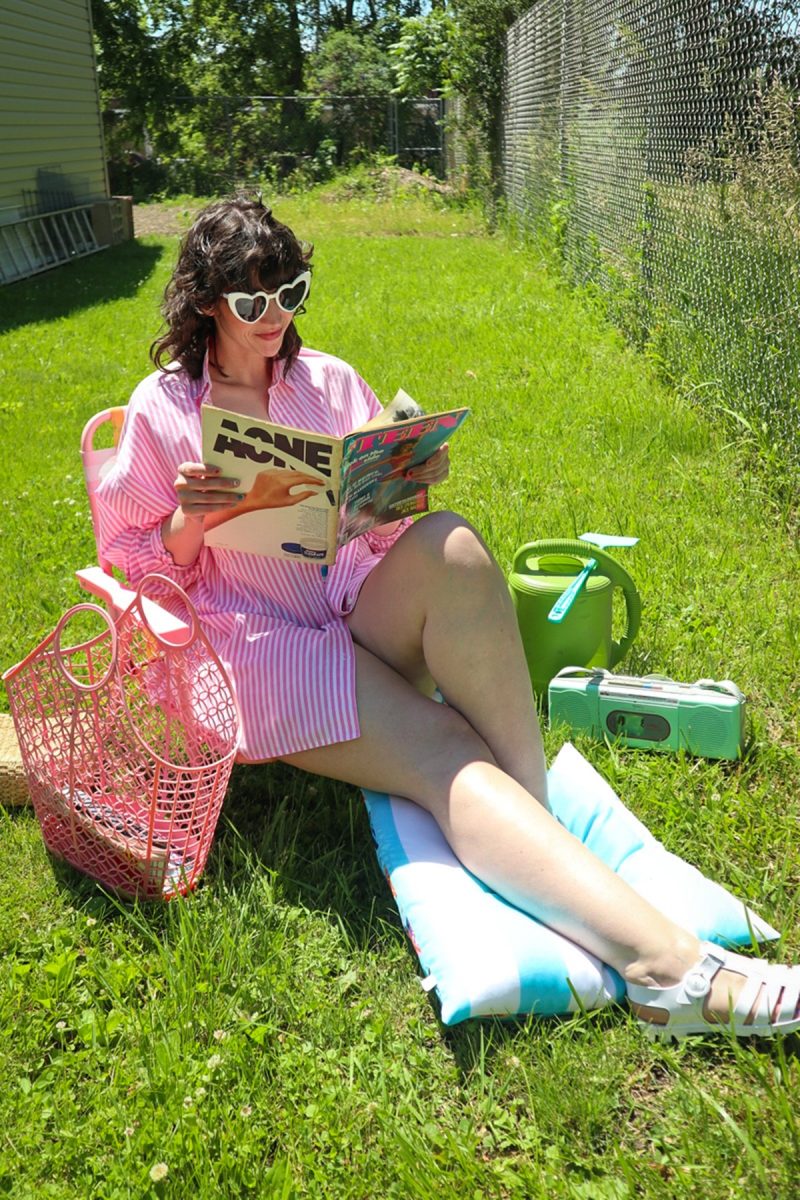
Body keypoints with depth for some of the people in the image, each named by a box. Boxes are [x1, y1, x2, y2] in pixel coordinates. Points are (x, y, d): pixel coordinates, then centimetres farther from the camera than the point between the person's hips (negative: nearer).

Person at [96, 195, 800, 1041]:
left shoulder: (328, 382, 13)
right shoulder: (159, 410, 5)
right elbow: (127, 565, 6)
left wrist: (412, 484, -7)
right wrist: (187, 526, -15)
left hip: (358, 610, 3)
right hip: (259, 642, -3)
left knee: (448, 546, -34)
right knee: (447, 760, -30)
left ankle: (538, 810, -31)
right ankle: (666, 963, -43)